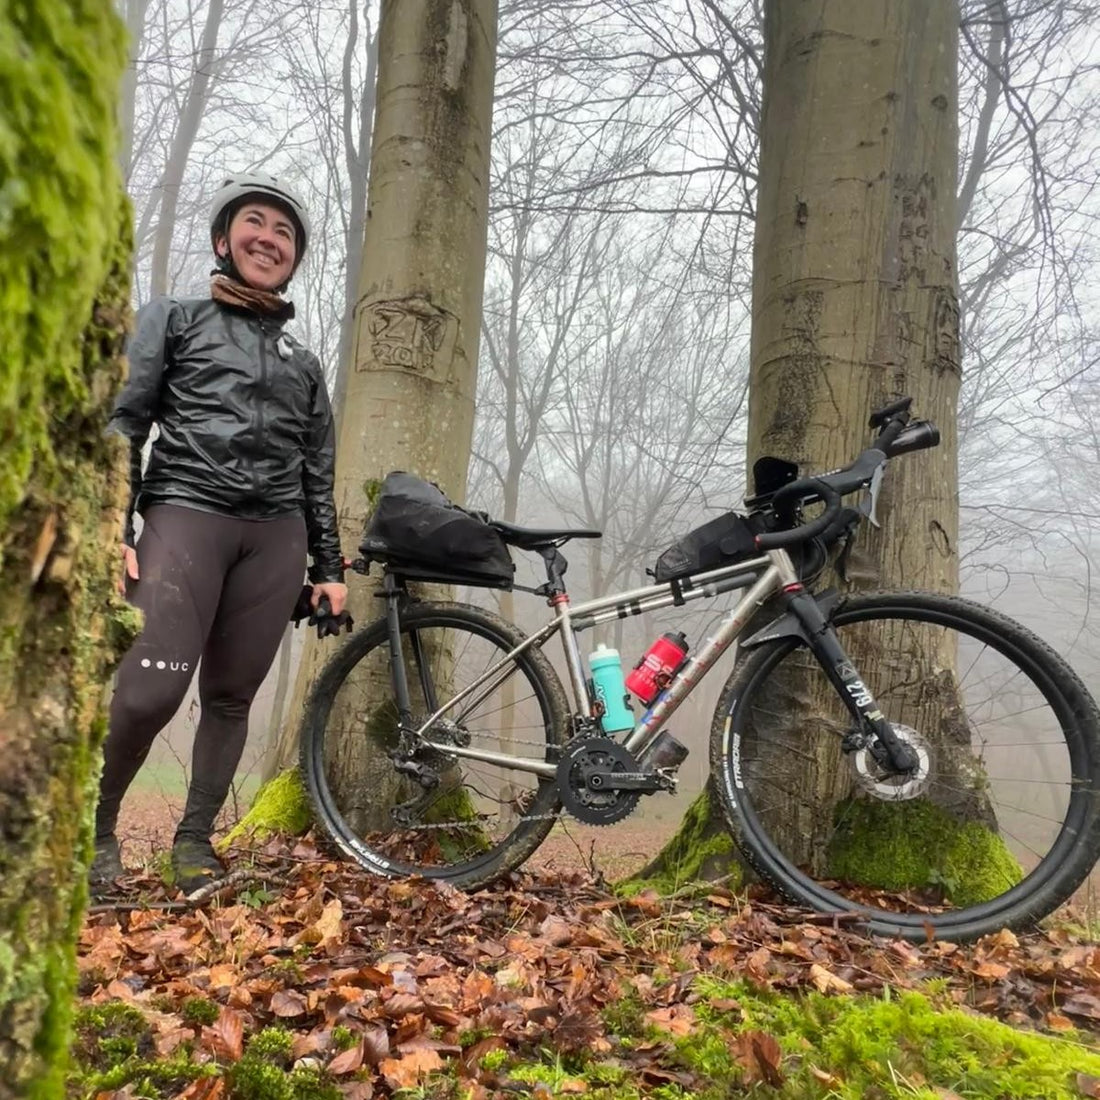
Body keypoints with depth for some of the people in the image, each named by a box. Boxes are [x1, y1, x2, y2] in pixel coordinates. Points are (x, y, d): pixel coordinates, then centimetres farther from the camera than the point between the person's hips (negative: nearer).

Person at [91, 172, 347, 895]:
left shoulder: (304, 363, 22)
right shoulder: (173, 319, 14)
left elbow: (318, 476, 20)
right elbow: (121, 424, 4)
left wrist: (330, 567, 13)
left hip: (277, 535, 4)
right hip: (185, 511, -3)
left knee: (231, 698, 2)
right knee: (149, 691, -16)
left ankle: (195, 838, 18)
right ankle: (95, 829, 8)